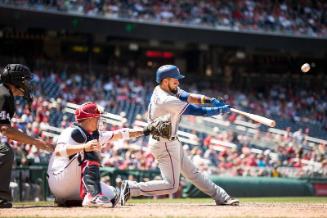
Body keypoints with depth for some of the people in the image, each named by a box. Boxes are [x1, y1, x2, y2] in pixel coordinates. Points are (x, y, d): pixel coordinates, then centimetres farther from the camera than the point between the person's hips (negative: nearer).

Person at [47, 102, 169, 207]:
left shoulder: (95, 135, 12)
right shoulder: (72, 132, -14)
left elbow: (119, 134, 17)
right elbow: (58, 152, -32)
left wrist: (143, 131, 13)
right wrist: (84, 147, -45)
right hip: (58, 181, -9)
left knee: (114, 196, 2)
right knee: (90, 154, -28)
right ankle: (93, 196, -41)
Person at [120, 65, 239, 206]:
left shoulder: (162, 89, 1)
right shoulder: (167, 100, -26)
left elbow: (188, 97, -1)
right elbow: (198, 111, -21)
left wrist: (211, 100, -16)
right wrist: (221, 110, -10)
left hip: (171, 142, 11)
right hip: (165, 145, -11)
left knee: (193, 173, 16)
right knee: (171, 185, -8)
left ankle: (221, 197, 24)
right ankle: (131, 188, -6)